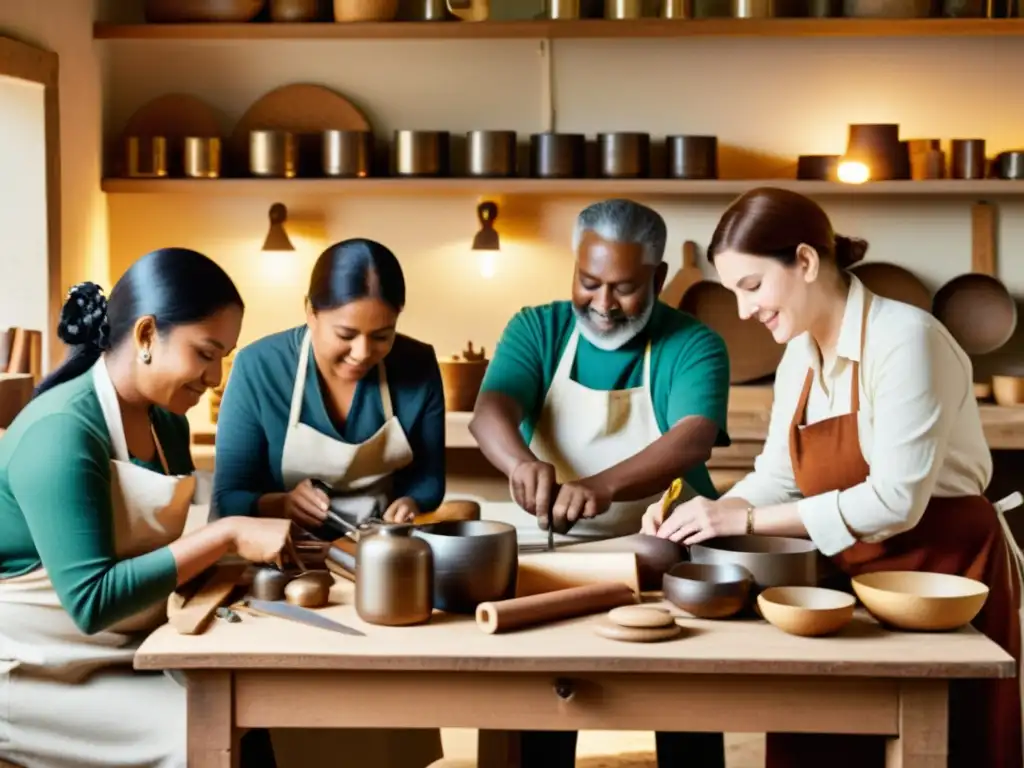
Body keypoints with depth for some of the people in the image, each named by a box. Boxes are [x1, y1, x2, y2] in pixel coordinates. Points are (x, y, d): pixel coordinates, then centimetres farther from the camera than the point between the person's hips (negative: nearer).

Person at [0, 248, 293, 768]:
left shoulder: (167, 421, 4)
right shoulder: (60, 433, -23)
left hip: (125, 650, 8)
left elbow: (155, 548, 6)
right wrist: (227, 536, -28)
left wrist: (246, 558, -11)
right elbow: (91, 601, -28)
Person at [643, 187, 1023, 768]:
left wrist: (747, 519, -23)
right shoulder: (801, 357, 4)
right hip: (857, 577, 7)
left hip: (944, 571, -7)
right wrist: (708, 514, -14)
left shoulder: (905, 339, -21)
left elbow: (895, 501, -26)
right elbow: (776, 477, 5)